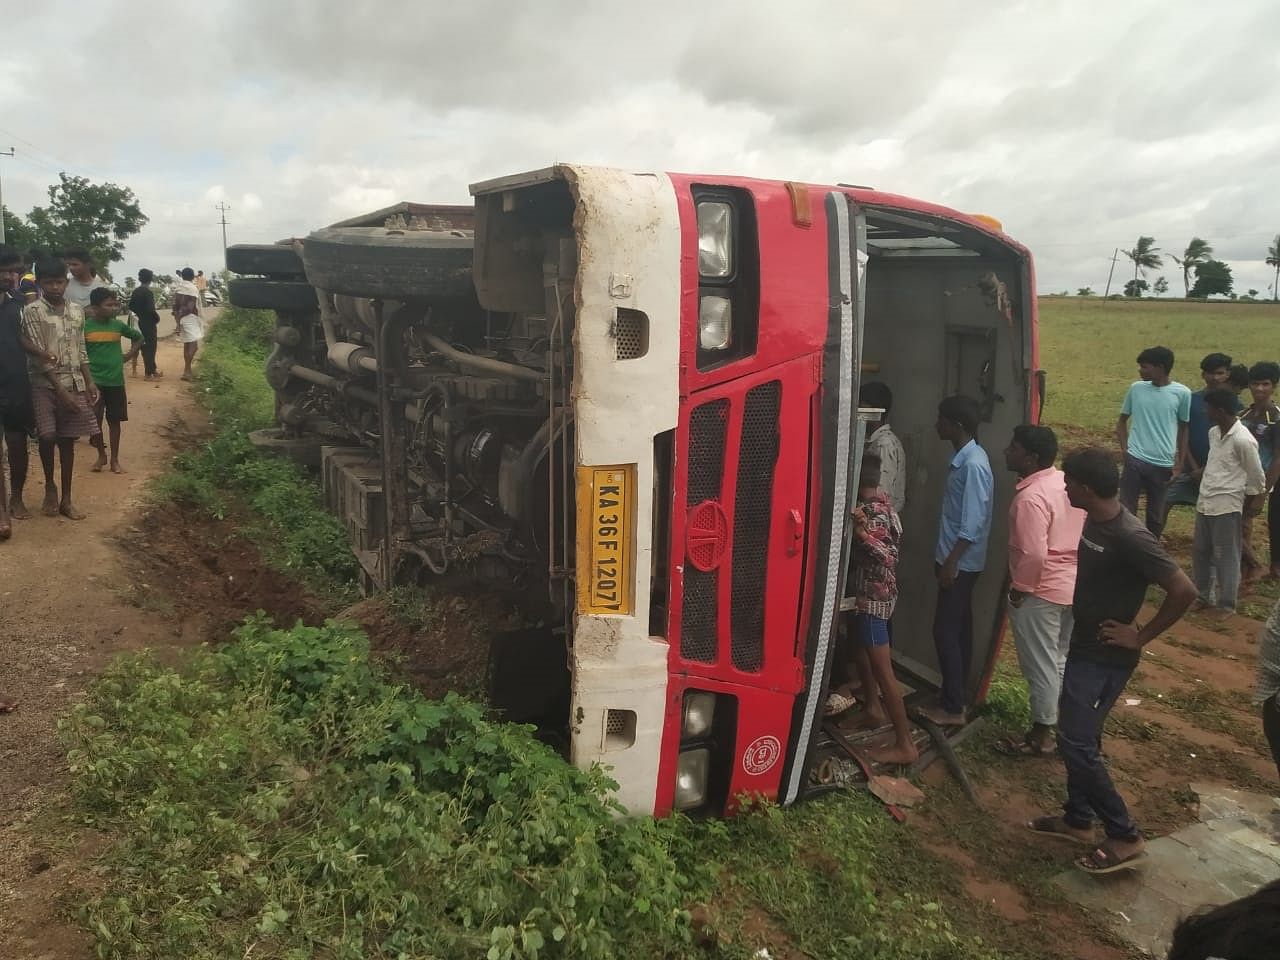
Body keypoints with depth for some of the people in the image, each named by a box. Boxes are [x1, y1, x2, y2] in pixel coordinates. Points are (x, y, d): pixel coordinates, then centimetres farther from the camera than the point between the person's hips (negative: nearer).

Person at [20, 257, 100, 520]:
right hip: (45, 384, -4)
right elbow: (39, 355, -12)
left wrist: (89, 382, 5)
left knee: (67, 440, 7)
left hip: (74, 383, 4)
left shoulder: (76, 311, 8)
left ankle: (66, 499, 14)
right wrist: (61, 390, -17)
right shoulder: (32, 311, -7)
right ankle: (49, 485, 14)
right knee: (48, 436, -12)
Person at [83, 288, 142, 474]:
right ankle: (101, 456, 22)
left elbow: (138, 337, 18)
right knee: (95, 420, 6)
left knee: (114, 421, 7)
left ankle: (115, 459, 16)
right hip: (94, 381, -2)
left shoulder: (118, 325, 0)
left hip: (116, 381, 2)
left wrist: (129, 355, 7)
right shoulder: (86, 326, -7)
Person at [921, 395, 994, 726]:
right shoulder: (962, 458, 9)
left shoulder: (973, 464, -21)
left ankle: (953, 708, 5)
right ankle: (957, 697, 25)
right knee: (959, 628, 15)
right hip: (956, 559, 10)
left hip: (961, 562, -10)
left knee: (946, 630, -4)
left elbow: (972, 523, -24)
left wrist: (951, 562, -22)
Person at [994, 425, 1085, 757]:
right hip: (1073, 585, 9)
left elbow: (1033, 554, -27)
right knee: (1063, 660, 21)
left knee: (1041, 665, 4)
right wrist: (1070, 567, 20)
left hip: (1040, 590, -9)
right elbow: (1084, 533, 12)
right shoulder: (1067, 482, 3)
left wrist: (1019, 588, -14)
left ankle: (1041, 735, 16)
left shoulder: (1031, 497, -24)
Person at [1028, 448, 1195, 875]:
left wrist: (1141, 636, -18)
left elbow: (1184, 590, -27)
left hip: (1107, 657, -9)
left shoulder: (1130, 537, -26)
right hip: (1083, 646, 9)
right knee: (1077, 736, 18)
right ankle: (1077, 818, 33)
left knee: (1077, 743, -6)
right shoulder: (1093, 521, 1)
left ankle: (1125, 836, 9)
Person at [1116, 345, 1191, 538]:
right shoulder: (1136, 388, 1)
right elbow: (1122, 421, 12)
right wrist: (1125, 450, 0)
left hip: (1163, 464, -1)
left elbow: (1183, 429, 7)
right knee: (1126, 511, 0)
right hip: (1135, 460, 1)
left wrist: (1180, 464, 4)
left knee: (1156, 515, 10)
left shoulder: (1182, 393, -3)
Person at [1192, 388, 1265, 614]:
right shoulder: (1213, 433, 6)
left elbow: (1256, 477, -9)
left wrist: (1252, 504, 2)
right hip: (1205, 502, 8)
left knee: (1225, 557, 1)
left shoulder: (1243, 440, -18)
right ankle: (1202, 595, 31)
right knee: (1200, 551, 16)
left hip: (1227, 506, -8)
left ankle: (1227, 606, 12)